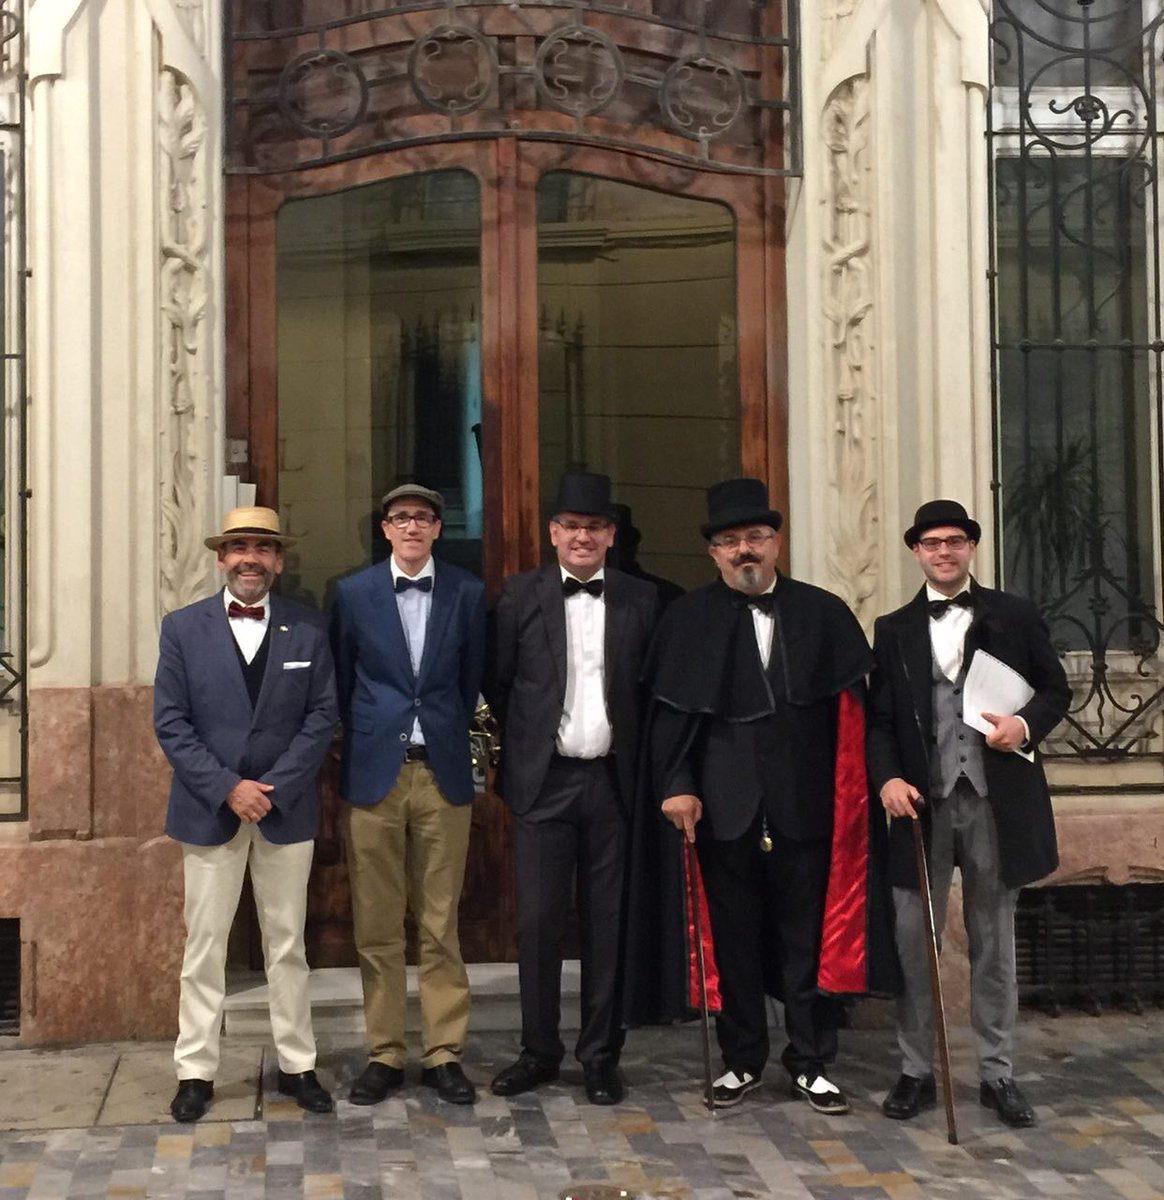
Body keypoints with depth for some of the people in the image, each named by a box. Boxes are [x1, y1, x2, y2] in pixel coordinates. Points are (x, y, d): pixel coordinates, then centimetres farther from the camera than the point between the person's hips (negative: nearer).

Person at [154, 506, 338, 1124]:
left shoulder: (308, 630, 3)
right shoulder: (183, 628, 1)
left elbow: (323, 715, -1)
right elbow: (170, 723, -3)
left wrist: (272, 788, -11)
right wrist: (227, 789, -13)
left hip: (286, 809, 1)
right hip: (208, 810, -1)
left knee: (287, 945, 9)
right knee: (204, 946, 4)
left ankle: (297, 1065, 19)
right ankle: (195, 1071, 14)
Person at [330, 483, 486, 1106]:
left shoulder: (467, 593, 4)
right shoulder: (353, 593, 3)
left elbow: (471, 679, 12)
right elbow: (342, 681, 11)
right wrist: (369, 735, 12)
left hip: (442, 773, 0)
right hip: (374, 772, 0)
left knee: (440, 925, 4)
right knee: (376, 927, 5)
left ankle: (443, 1053, 13)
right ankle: (384, 1053, 15)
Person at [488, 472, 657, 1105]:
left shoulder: (641, 600, 5)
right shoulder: (521, 595, 4)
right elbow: (498, 685, 5)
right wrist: (510, 765, 2)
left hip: (612, 780, 1)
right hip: (544, 781, 0)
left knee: (608, 922, 6)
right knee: (538, 921, 4)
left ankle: (601, 1053, 18)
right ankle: (538, 1049, 18)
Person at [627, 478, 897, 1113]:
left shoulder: (824, 613, 5)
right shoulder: (688, 618, 4)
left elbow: (856, 708, 2)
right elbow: (668, 710, 0)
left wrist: (852, 787, -7)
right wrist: (675, 785, -9)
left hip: (805, 802, 0)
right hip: (723, 804, 0)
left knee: (809, 935, 7)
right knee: (734, 937, 9)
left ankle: (811, 1062, 21)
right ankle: (742, 1060, 24)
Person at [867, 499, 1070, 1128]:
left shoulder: (1015, 616, 6)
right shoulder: (893, 630, 8)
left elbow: (1055, 690, 9)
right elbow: (879, 720, 5)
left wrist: (1026, 724, -11)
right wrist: (887, 779, -11)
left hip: (996, 802, 0)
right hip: (922, 801, 1)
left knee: (994, 942, 9)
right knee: (914, 940, 4)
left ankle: (997, 1073, 20)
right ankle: (916, 1071, 15)